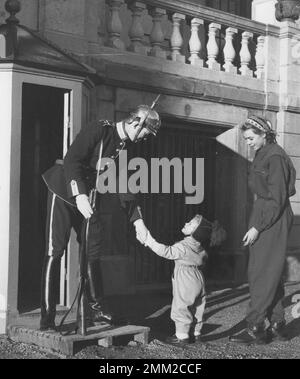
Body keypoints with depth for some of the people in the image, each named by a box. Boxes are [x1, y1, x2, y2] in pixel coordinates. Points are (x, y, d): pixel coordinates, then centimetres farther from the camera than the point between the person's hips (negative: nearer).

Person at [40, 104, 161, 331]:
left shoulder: (127, 149, 5)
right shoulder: (99, 129, -17)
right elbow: (72, 161, -24)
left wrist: (137, 219, -1)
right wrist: (80, 195, -34)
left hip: (90, 199, 7)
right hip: (65, 193, -7)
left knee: (93, 253, 7)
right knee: (55, 253, -9)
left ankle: (98, 309, 17)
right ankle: (47, 320, -8)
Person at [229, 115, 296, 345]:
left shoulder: (275, 157, -14)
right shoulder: (262, 155, 14)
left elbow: (277, 198, -18)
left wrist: (257, 227, -19)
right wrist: (256, 224, 10)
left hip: (273, 219, -9)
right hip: (263, 216, 9)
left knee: (263, 273, -7)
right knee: (271, 274, 11)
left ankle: (255, 328, -4)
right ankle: (277, 325, 17)